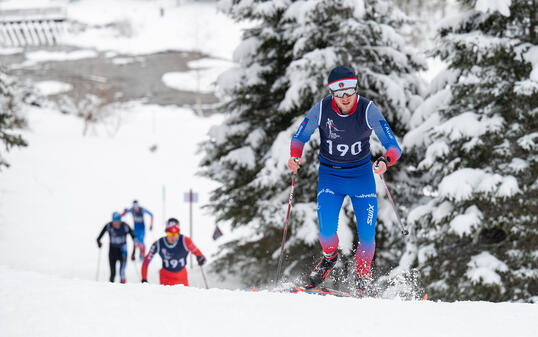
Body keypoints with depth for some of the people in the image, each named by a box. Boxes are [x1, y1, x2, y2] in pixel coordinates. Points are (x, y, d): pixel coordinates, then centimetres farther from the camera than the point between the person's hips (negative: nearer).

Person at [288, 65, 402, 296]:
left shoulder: (368, 110, -18)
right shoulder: (321, 109, -16)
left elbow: (393, 146, -20)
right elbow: (299, 138, -4)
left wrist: (385, 161, -42)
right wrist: (295, 156, -26)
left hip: (361, 175, 0)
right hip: (330, 175, 0)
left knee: (367, 234, -9)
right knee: (327, 230, -15)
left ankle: (362, 278, 17)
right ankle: (329, 257, 21)